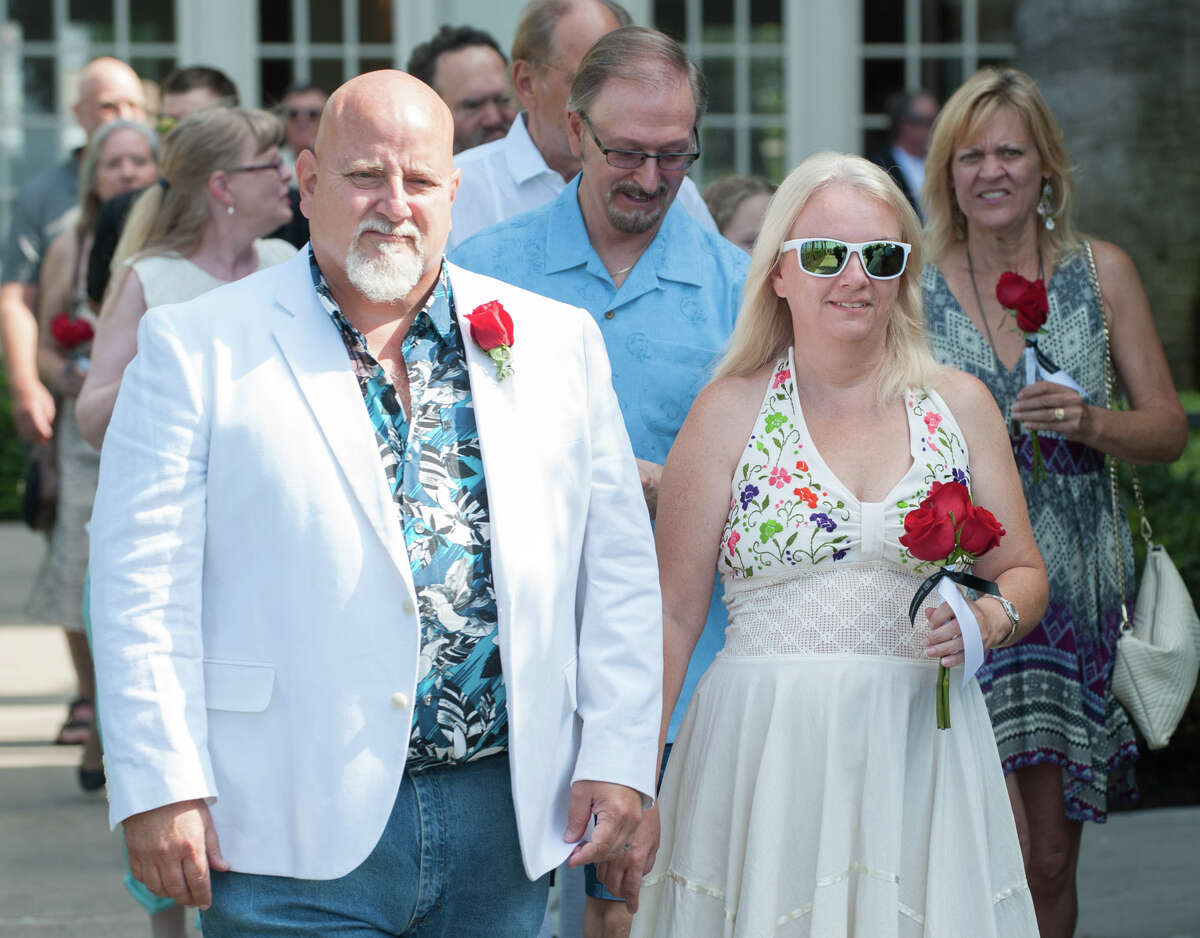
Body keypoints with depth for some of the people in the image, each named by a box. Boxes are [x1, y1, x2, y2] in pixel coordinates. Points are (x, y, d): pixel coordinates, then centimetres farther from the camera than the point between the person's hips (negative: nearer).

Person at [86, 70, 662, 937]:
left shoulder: (557, 340, 11)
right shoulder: (199, 347, 2)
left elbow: (619, 564, 12)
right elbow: (144, 585, -3)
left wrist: (619, 756, 4)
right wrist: (159, 790, -10)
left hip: (504, 823, 3)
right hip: (298, 834, -3)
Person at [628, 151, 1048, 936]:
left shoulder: (959, 406, 8)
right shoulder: (730, 412, 2)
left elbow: (1023, 572, 15)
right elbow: (673, 613, 1)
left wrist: (990, 619, -8)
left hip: (922, 748, 2)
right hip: (765, 752, -2)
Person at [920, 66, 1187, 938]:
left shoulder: (1102, 271, 4)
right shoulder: (913, 285, 1)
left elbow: (1170, 428, 5)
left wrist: (1090, 423, -13)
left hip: (1076, 591, 2)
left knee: (1052, 862, 5)